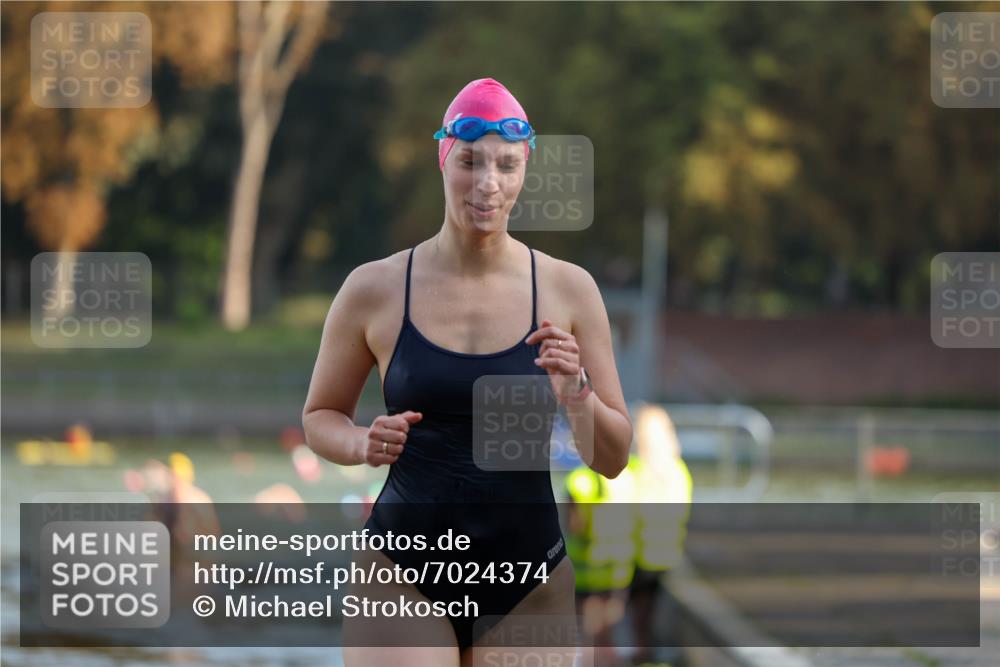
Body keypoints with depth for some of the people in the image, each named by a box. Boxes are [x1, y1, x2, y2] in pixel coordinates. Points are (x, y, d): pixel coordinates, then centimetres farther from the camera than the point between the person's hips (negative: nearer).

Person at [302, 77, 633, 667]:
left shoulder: (568, 290, 1)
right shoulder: (376, 289, -1)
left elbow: (613, 460, 5)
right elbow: (321, 417, 12)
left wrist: (577, 397, -15)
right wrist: (362, 445, -9)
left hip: (531, 584, 1)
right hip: (405, 577, -1)